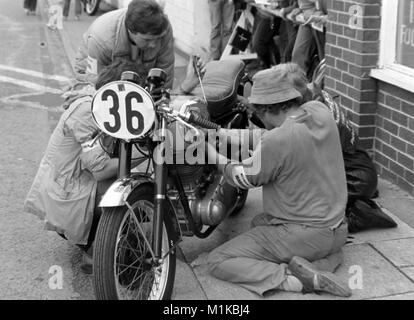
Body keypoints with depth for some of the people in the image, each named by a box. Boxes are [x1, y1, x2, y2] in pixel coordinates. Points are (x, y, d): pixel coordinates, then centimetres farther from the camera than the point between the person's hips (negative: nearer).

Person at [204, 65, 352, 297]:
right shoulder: (320, 111, -3)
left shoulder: (276, 141, -24)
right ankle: (322, 265, 7)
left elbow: (245, 178, -6)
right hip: (338, 231, 7)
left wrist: (216, 158, 10)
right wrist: (232, 136, 14)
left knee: (218, 261, 1)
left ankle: (292, 280, -14)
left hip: (299, 234, -7)